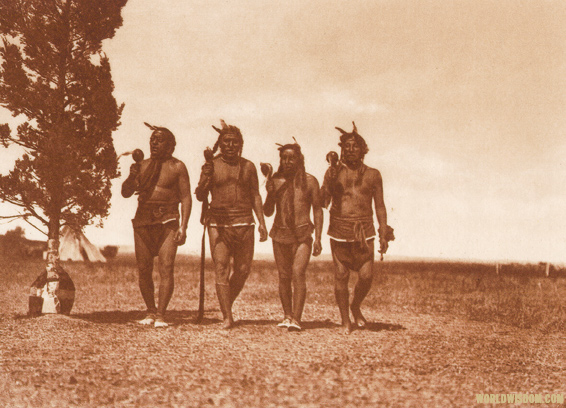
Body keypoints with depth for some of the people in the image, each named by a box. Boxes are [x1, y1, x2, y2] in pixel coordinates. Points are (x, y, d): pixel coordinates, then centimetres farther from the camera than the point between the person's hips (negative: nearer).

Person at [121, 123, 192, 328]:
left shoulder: (177, 167, 3)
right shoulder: (142, 166, 14)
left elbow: (186, 198, -1)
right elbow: (125, 193, 14)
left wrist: (183, 227, -11)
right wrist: (132, 176, -6)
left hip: (167, 221, -4)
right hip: (143, 221, 4)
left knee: (166, 268, -13)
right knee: (144, 270, 3)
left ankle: (161, 314, -11)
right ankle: (150, 312, 16)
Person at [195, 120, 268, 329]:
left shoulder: (248, 166, 10)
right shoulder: (211, 165, 3)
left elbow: (255, 195, 15)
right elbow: (200, 196, 0)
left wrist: (262, 223, 7)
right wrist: (206, 178, -18)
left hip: (243, 224, 2)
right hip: (218, 224, -2)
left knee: (243, 270, 2)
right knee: (221, 269, -8)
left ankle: (227, 304, 25)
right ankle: (227, 317, -5)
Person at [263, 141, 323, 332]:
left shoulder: (309, 181, 0)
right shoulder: (275, 181, 5)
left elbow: (317, 210, 6)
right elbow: (268, 212, 8)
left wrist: (318, 237, -1)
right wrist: (270, 193, -10)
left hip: (302, 235, -3)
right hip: (280, 234, 3)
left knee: (298, 273, -17)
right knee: (284, 276, 7)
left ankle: (296, 318, -17)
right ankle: (287, 315, 21)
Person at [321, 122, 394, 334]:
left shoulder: (372, 174, 9)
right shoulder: (334, 172, 5)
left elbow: (380, 206, 13)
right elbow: (323, 201, -1)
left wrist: (384, 234, 6)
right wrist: (331, 180, -15)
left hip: (364, 232, 1)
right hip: (339, 231, 0)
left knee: (366, 276, -8)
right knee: (341, 276, 2)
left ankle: (356, 306, 21)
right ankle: (345, 319, 17)